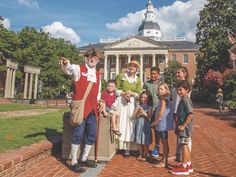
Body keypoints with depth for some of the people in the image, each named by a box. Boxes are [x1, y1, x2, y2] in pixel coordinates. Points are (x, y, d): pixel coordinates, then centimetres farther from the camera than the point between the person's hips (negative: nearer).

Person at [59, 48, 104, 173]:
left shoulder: (98, 74, 17)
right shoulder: (79, 69, 0)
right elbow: (68, 69, -23)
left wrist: (99, 101, 8)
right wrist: (65, 64, -45)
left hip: (92, 108, 7)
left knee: (92, 135, 11)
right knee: (78, 134, -4)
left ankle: (84, 159, 29)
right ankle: (73, 163, 11)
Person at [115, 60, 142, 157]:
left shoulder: (138, 80, 9)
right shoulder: (121, 76, 4)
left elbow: (138, 94, 6)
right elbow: (115, 89, 0)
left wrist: (131, 93, -12)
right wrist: (123, 93, -14)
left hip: (131, 103, 2)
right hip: (120, 102, -1)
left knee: (129, 124, 0)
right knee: (120, 123, -2)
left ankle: (127, 148, 5)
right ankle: (117, 146, 8)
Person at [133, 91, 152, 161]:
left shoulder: (149, 107, -3)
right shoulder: (139, 106, 7)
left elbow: (149, 116, -13)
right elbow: (133, 116, 5)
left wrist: (143, 112, -20)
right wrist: (137, 111, -11)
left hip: (146, 124, -4)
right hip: (138, 124, 4)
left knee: (145, 141, 2)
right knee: (139, 141, 10)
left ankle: (145, 154, 18)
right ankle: (141, 154, 26)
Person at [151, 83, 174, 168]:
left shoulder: (164, 99, -15)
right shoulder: (163, 99, 14)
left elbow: (161, 112, -20)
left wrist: (156, 121, -11)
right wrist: (156, 121, 14)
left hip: (163, 124, -10)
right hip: (161, 124, 10)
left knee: (164, 142, -1)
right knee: (164, 142, 16)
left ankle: (164, 162, 8)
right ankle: (164, 159, 28)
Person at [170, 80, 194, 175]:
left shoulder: (186, 100, -17)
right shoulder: (182, 100, 13)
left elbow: (190, 114, -25)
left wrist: (183, 125, -21)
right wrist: (178, 124, 18)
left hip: (184, 128, -10)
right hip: (181, 127, 10)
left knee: (184, 146, -1)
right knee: (185, 146, 17)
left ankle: (183, 167, 10)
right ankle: (189, 165, 29)